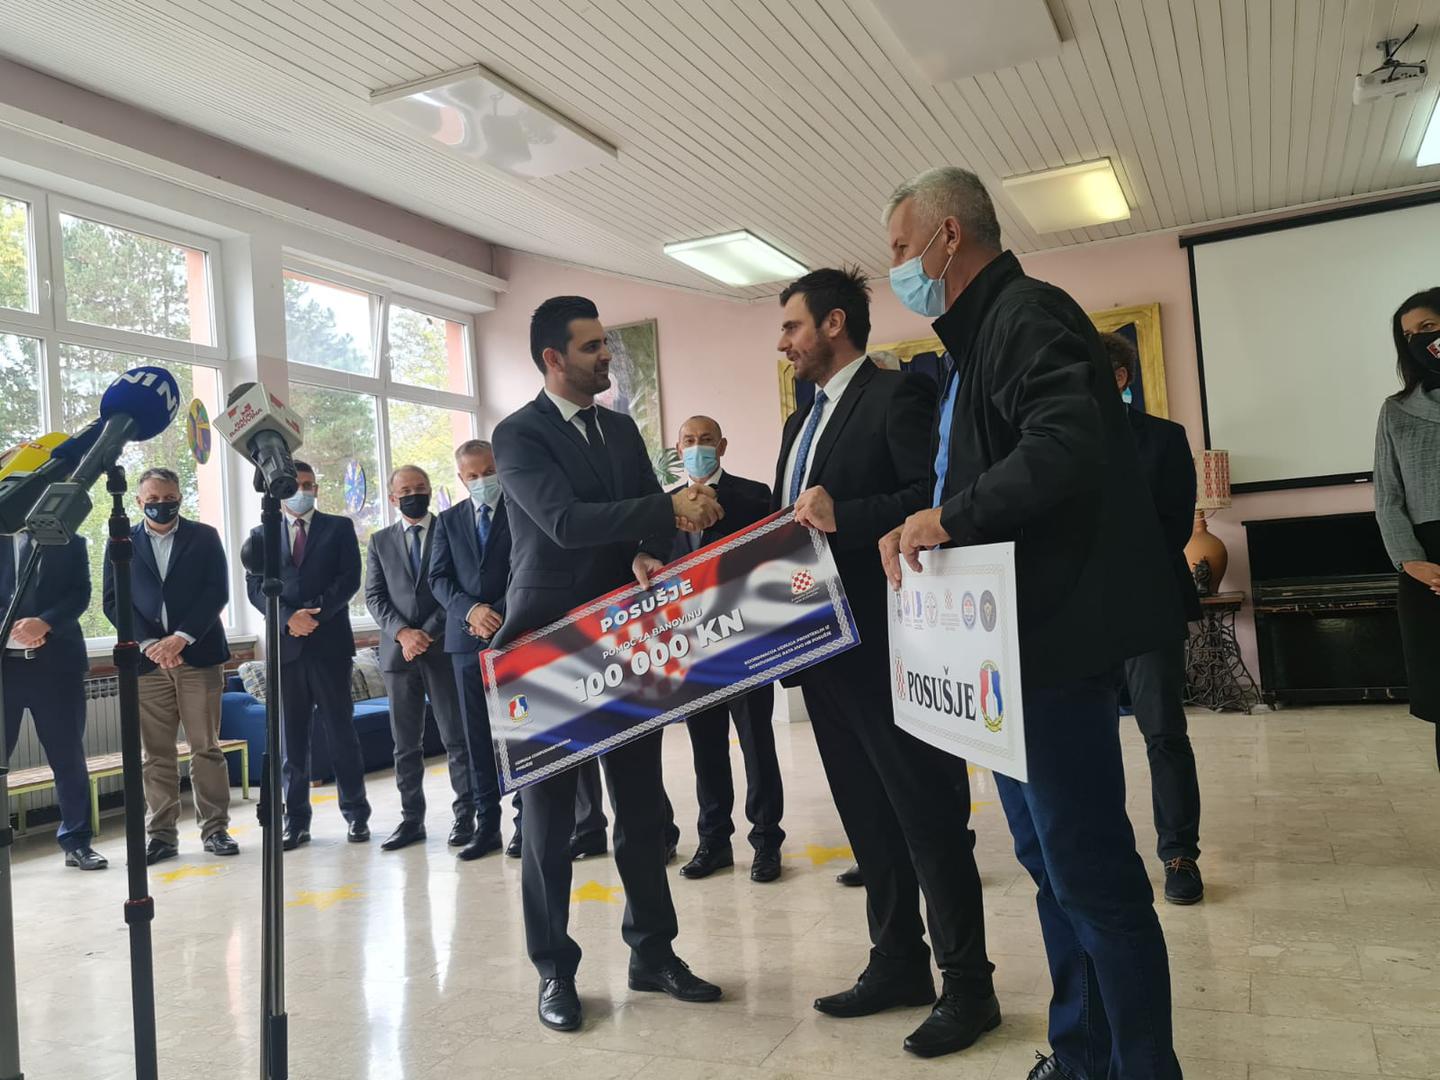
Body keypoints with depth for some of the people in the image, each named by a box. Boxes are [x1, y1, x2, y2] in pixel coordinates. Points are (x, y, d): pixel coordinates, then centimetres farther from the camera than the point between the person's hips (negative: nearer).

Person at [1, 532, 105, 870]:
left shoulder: (69, 540, 9)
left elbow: (80, 592, 0)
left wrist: (43, 623, -16)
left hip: (56, 661, 0)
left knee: (68, 755, 5)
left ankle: (77, 841, 15)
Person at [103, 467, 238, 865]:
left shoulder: (204, 536, 8)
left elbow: (217, 592, 0)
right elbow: (113, 601, 5)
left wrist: (182, 637, -12)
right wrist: (149, 644, -9)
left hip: (198, 654, -1)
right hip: (146, 658, 1)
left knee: (206, 748, 1)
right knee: (156, 754, 3)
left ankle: (215, 829, 8)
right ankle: (162, 834, 10)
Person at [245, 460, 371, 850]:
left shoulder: (339, 528, 9)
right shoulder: (262, 536, 14)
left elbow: (349, 579, -1)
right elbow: (255, 588, 5)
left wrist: (316, 613, -14)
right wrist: (289, 618, -12)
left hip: (330, 641, -2)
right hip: (285, 643, 2)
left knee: (340, 729, 2)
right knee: (292, 735, 4)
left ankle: (356, 814, 10)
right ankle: (296, 820, 10)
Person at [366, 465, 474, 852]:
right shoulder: (380, 541, 14)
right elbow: (374, 596, 7)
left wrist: (428, 632, -11)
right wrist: (402, 633, -9)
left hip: (443, 648, -3)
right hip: (398, 651, 3)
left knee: (457, 737, 0)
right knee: (405, 743, 7)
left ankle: (465, 816, 7)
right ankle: (411, 819, 14)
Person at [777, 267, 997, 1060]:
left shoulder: (897, 396, -8)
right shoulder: (800, 423, 19)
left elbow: (937, 497, -19)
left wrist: (844, 514, -28)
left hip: (887, 643, -9)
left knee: (928, 817, 1)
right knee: (867, 817, 16)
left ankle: (966, 986, 13)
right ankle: (897, 964, 29)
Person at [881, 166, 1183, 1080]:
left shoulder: (1029, 314, -12)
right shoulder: (975, 339, 18)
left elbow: (1070, 445, -29)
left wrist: (951, 516, -24)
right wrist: (926, 526, 6)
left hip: (1056, 639, -11)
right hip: (1009, 639, 11)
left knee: (1091, 872, -1)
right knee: (1051, 861, 18)